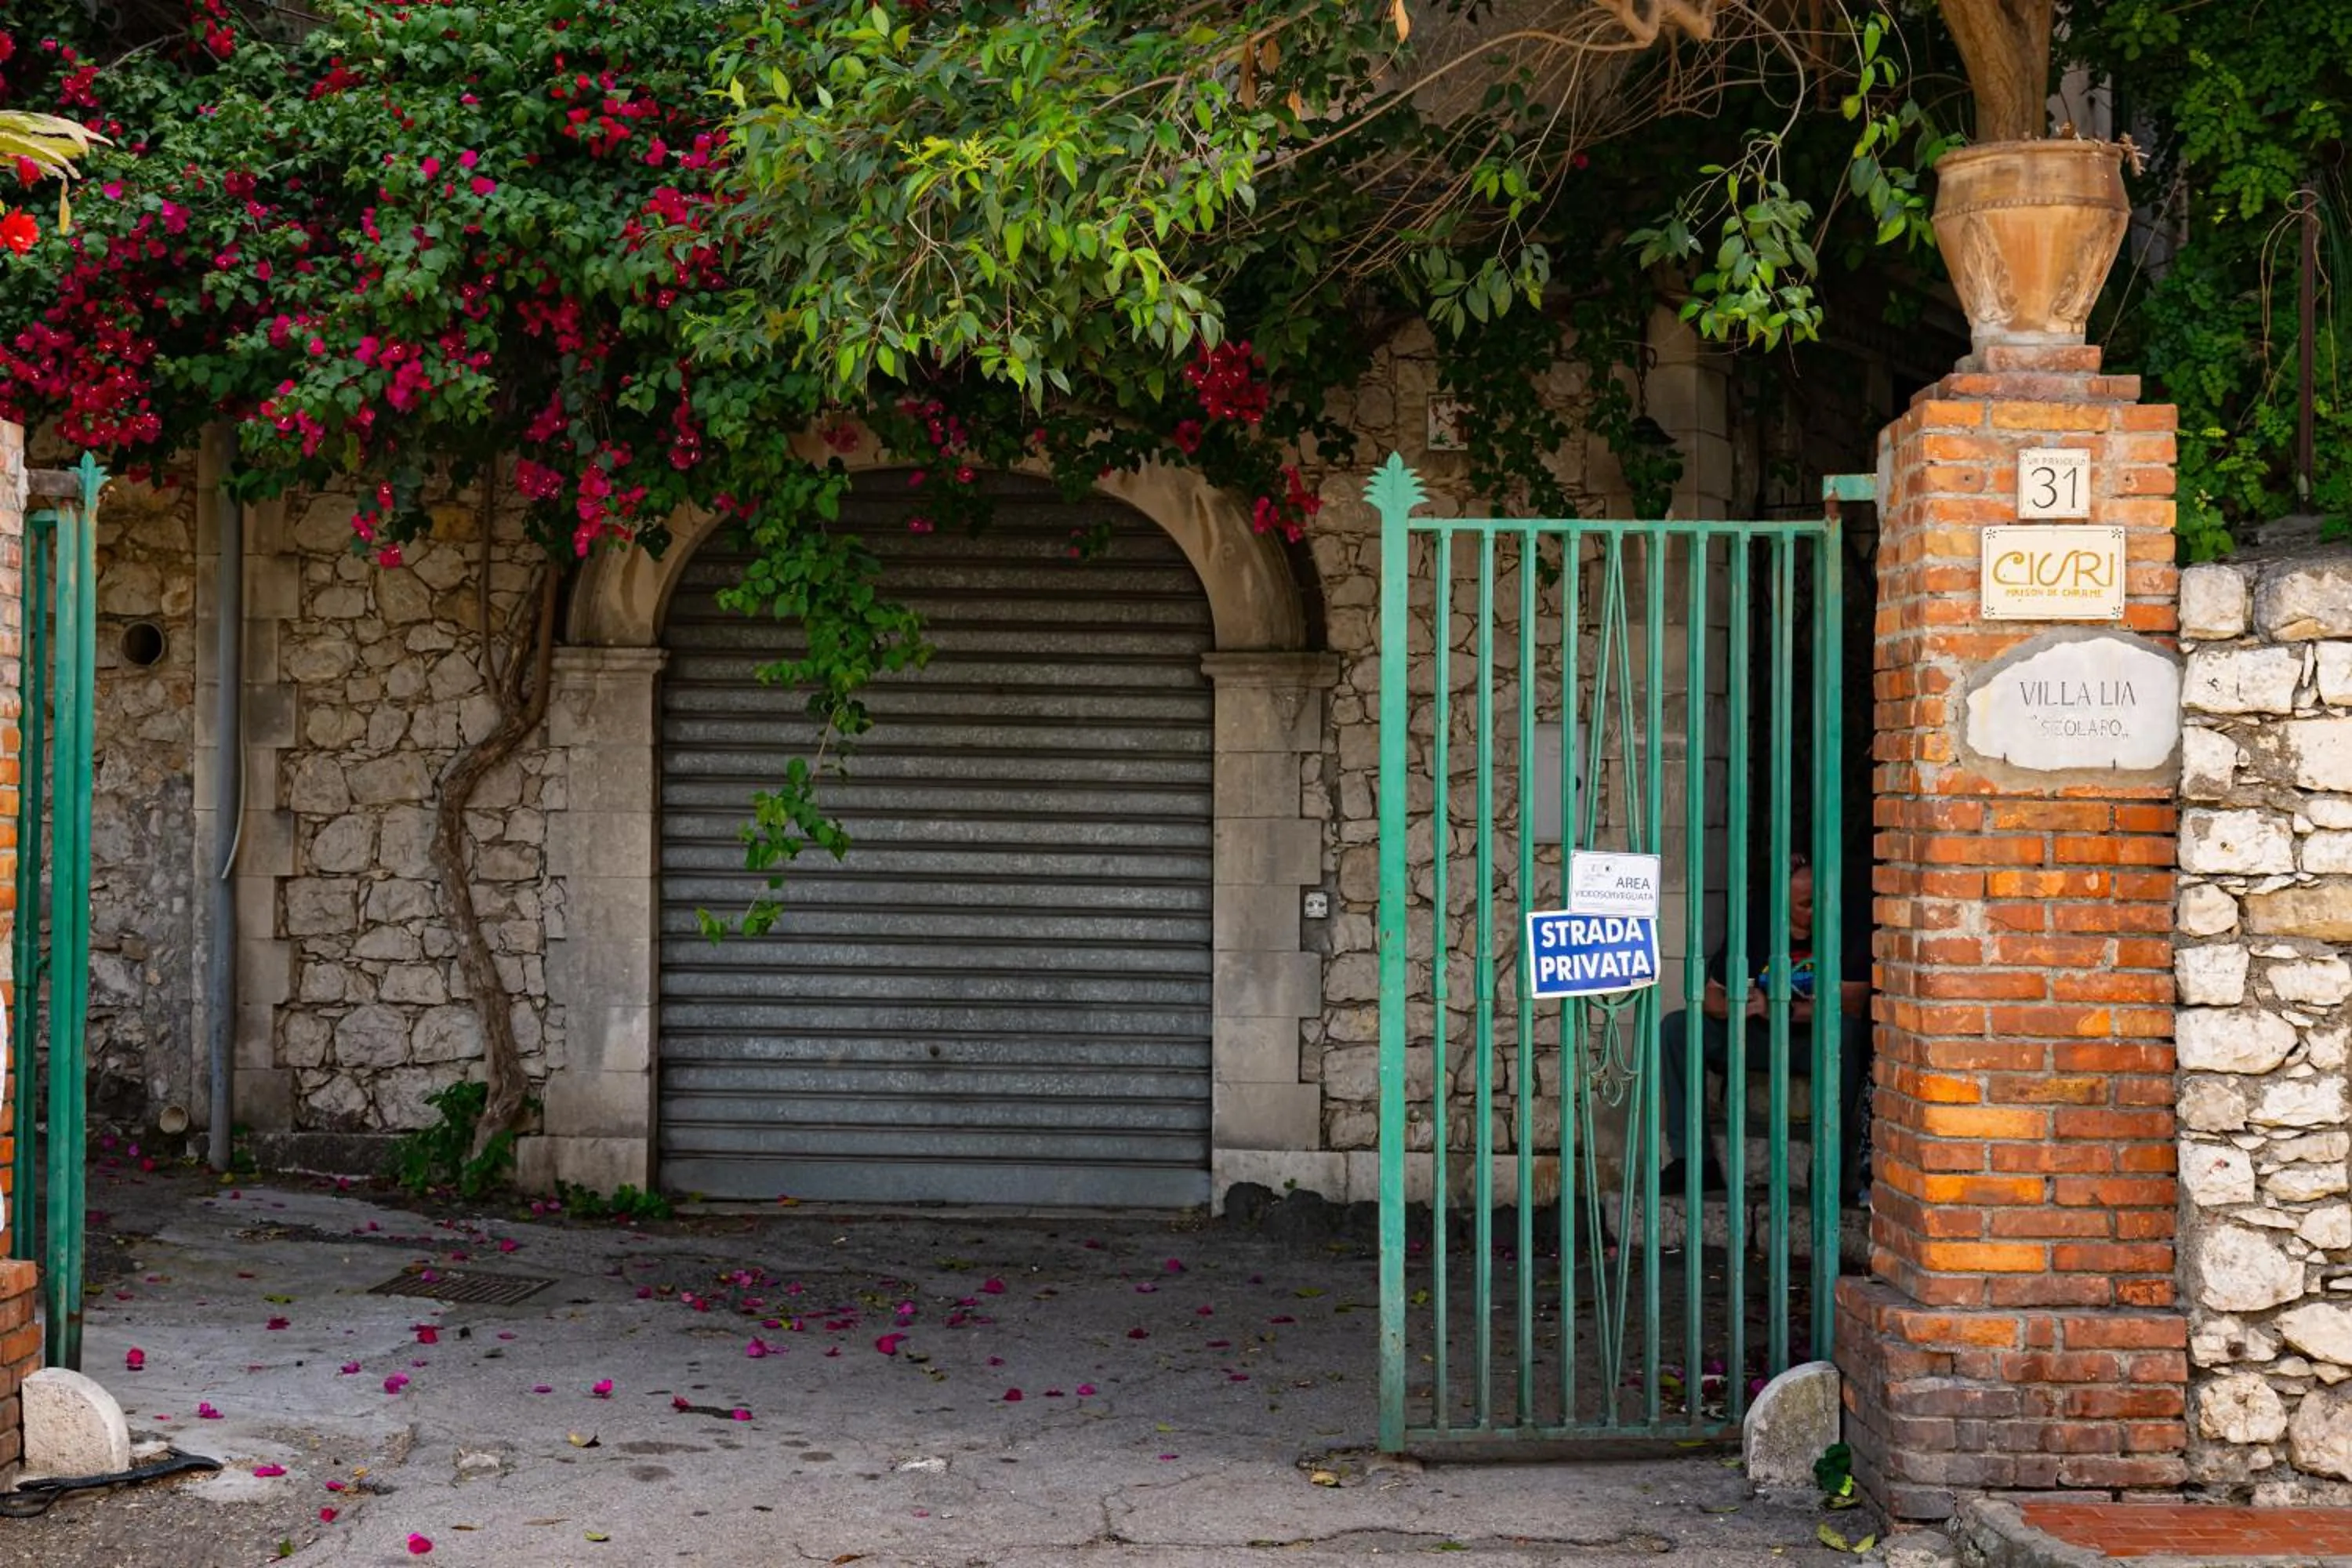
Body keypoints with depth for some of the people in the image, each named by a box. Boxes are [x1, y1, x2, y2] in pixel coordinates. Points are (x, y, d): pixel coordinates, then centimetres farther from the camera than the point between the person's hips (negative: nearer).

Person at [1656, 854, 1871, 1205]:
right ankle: (1695, 1160, -19)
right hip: (1758, 1037, 4)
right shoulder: (1755, 919, -3)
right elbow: (1713, 996, 0)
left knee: (1846, 1032, -38)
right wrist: (1739, 1008, -24)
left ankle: (1835, 1166, -34)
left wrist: (1779, 1011, -27)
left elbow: (1851, 1004, -20)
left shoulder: (1852, 922, -12)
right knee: (1676, 1028, -14)